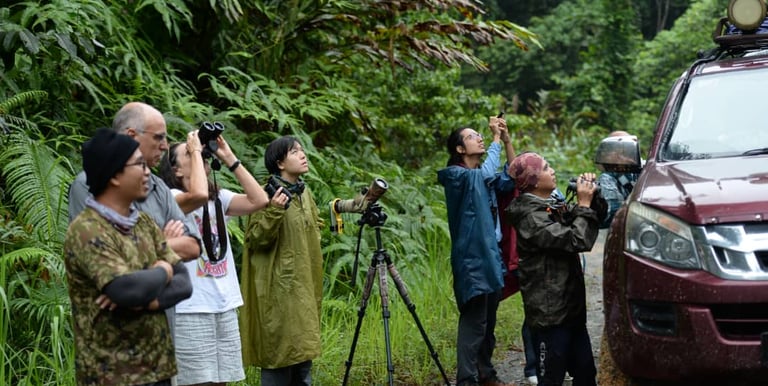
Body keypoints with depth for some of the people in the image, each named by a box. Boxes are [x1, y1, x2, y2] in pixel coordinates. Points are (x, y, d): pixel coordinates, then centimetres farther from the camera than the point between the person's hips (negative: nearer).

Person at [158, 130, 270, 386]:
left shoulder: (219, 198, 12)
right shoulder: (170, 198, -8)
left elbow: (259, 200, -1)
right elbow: (198, 195, -30)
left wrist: (229, 158, 0)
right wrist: (195, 151, -14)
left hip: (224, 304, 7)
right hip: (191, 308, -6)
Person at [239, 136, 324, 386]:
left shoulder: (304, 192, 12)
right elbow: (256, 239, -15)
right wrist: (274, 212, -29)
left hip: (304, 287, 8)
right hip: (280, 289, -8)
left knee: (303, 352, 12)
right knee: (280, 355, -5)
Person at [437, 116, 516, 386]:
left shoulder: (484, 176, 15)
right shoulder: (455, 176, -9)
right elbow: (485, 173, -24)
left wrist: (507, 140, 0)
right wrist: (497, 139, -13)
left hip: (491, 254, 8)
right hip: (471, 258, -8)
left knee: (488, 322, 14)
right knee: (473, 323, -9)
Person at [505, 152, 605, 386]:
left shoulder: (552, 207, 12)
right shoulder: (531, 218, -17)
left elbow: (596, 219, 20)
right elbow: (578, 241, -23)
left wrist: (593, 198, 1)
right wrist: (584, 204, -13)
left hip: (571, 308, 9)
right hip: (550, 314, -9)